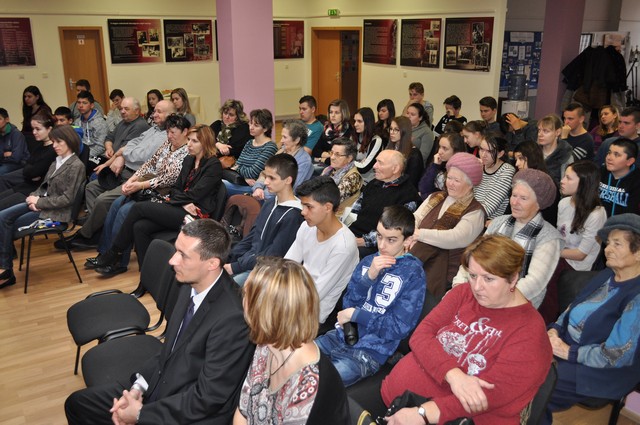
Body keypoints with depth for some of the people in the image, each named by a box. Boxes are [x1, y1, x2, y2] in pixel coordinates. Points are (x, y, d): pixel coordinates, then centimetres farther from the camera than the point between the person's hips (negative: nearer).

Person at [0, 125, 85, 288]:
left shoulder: (76, 166, -13)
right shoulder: (57, 161, 13)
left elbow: (67, 199, -17)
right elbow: (45, 186, 16)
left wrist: (39, 202, -15)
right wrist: (34, 197, -5)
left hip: (56, 211, -8)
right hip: (41, 202, 8)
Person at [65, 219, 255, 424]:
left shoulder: (231, 318, -29)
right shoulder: (190, 286, -3)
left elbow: (208, 398, -22)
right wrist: (137, 388, -3)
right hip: (160, 384, 8)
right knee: (77, 403, 11)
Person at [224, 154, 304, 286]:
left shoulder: (293, 215, -18)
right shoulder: (269, 203, 10)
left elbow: (273, 255, -18)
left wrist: (235, 267, -16)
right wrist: (228, 258, 6)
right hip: (249, 258, 8)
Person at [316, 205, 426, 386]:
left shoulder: (414, 274, -8)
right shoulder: (369, 261, 7)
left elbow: (399, 328, -12)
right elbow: (348, 303, 2)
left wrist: (355, 314, -8)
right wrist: (369, 276, -13)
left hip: (370, 350, -5)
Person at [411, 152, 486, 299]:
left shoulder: (475, 211, -1)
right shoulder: (435, 198, 20)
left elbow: (456, 238, -17)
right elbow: (415, 219, 9)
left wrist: (420, 234, -18)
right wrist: (409, 236, -14)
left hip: (443, 265, -5)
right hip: (417, 255, 5)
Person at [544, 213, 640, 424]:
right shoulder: (607, 275, 5)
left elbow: (615, 355, -23)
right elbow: (574, 307, 13)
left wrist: (569, 353, -18)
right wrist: (555, 329, -5)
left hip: (599, 372, -7)